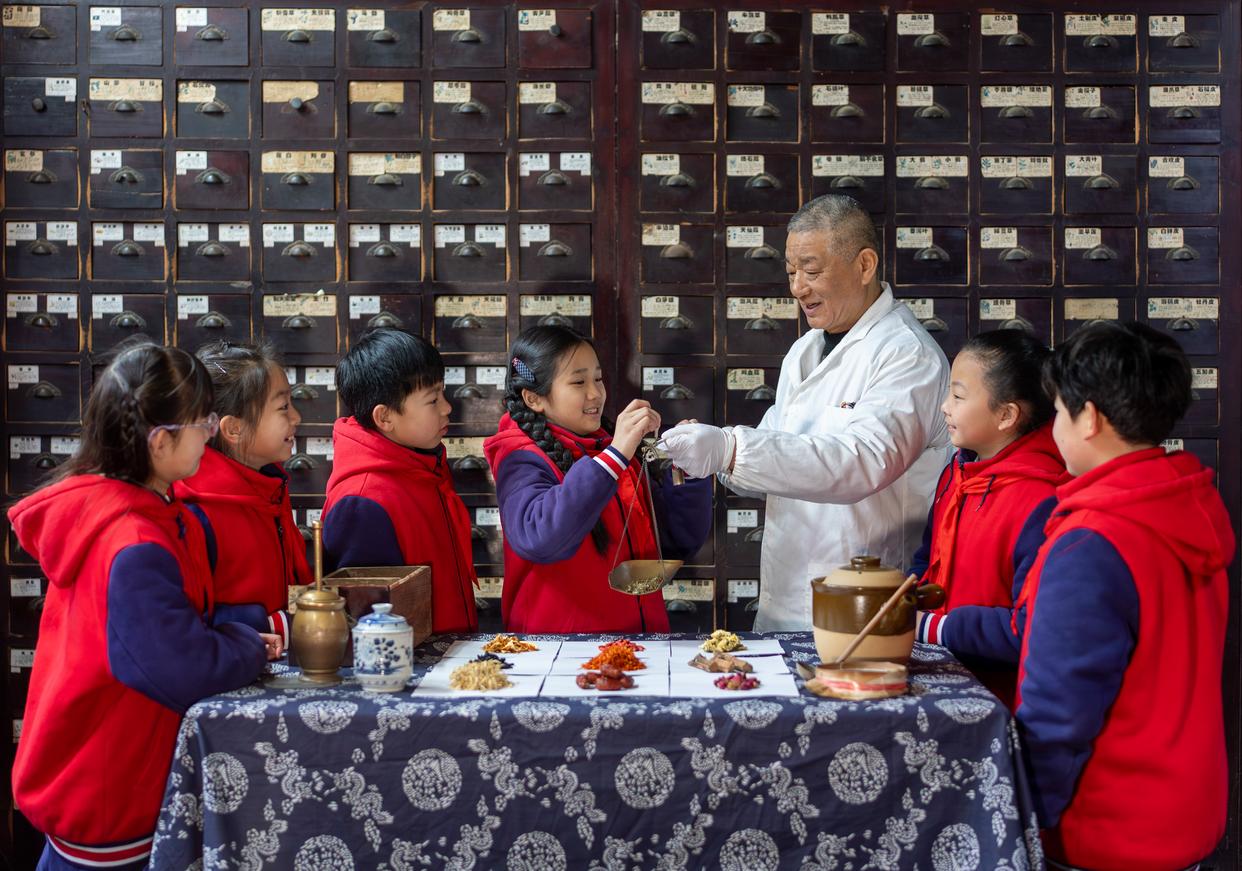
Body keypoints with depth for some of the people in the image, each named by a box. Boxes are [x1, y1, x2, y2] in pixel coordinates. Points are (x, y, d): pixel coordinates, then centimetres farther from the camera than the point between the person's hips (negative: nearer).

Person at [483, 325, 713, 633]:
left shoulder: (617, 453, 13)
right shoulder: (521, 459, -3)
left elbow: (680, 544, 13)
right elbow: (537, 540, -23)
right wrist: (614, 457, -24)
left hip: (640, 637, 4)